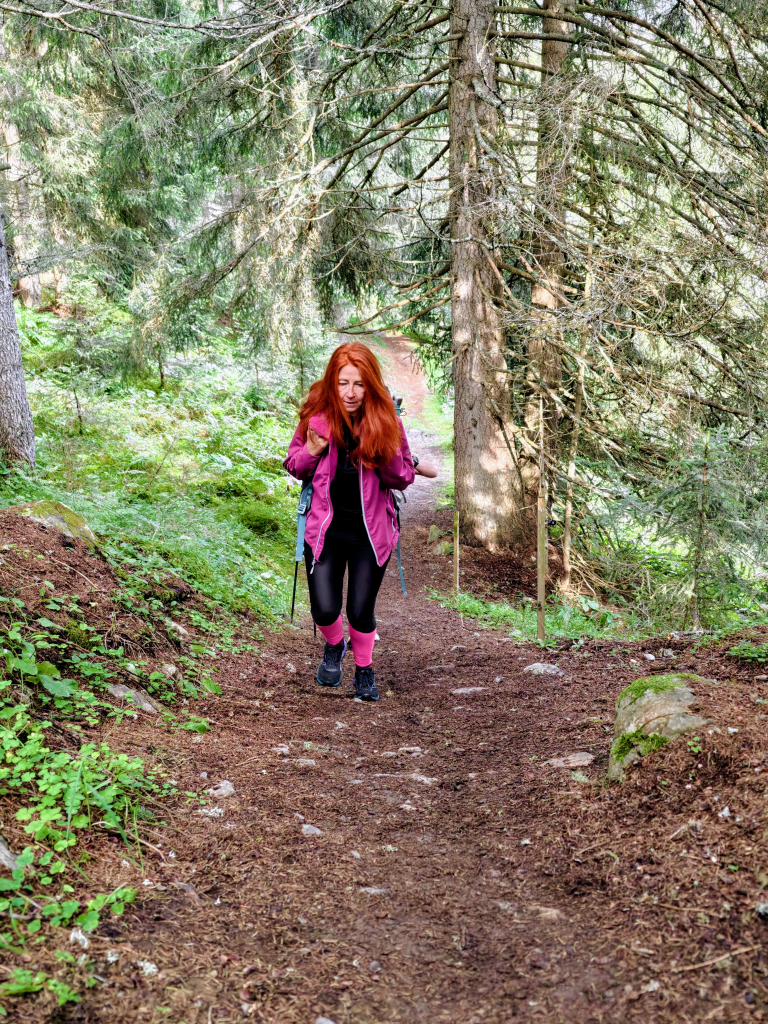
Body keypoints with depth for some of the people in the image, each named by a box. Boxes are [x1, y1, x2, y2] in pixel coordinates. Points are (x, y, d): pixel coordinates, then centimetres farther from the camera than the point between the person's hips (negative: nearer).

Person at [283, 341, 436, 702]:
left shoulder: (387, 422, -8)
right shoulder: (317, 417, -8)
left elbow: (403, 479, -1)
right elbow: (294, 468, 5)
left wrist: (388, 455, -21)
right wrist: (312, 451, -16)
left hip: (370, 531, 0)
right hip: (325, 528, 0)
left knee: (361, 612, 4)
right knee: (325, 609, -7)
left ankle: (364, 669, 36)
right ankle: (334, 646, 32)